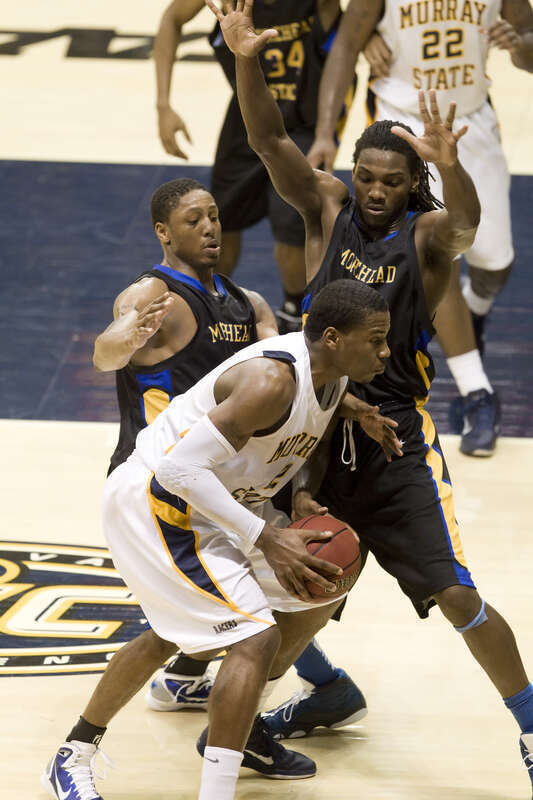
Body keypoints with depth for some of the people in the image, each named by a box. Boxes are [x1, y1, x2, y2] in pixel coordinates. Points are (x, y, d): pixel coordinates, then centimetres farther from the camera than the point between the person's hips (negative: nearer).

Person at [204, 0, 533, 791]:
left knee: (456, 595, -7)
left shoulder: (426, 232, -8)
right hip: (318, 421, 3)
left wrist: (448, 166, -54)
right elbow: (270, 141, -14)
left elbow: (467, 224, -32)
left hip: (397, 435, -3)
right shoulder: (327, 208, 0)